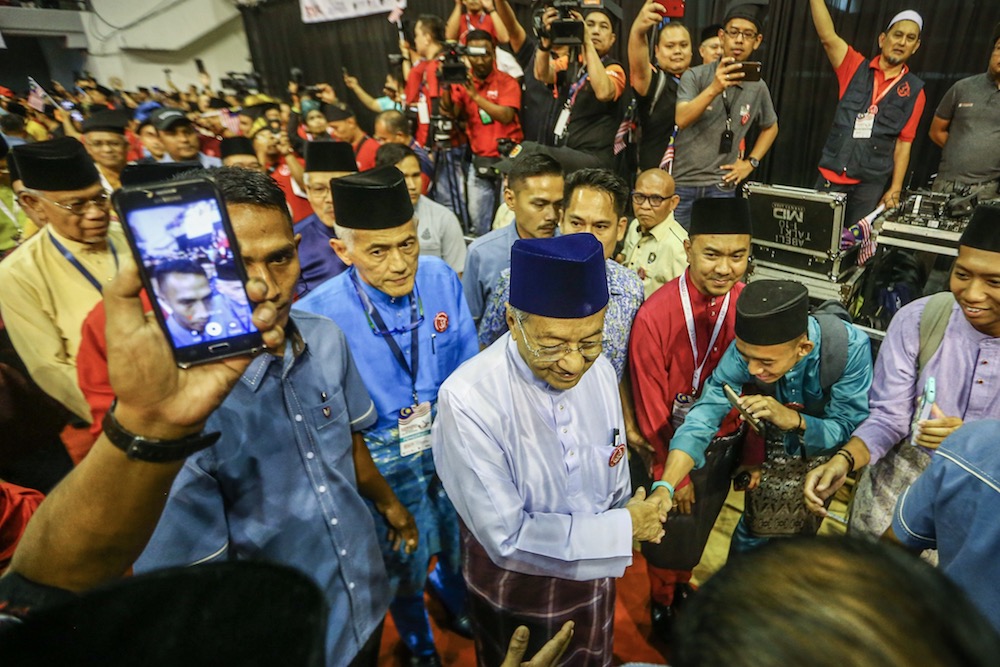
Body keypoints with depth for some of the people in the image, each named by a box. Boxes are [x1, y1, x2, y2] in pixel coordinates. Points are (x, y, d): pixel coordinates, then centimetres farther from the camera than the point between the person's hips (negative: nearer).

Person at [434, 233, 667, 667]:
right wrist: (624, 528, -21)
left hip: (594, 573, 5)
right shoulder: (468, 401, -33)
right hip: (515, 589, -4)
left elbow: (615, 472, 1)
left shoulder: (600, 370, -14)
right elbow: (507, 537, -29)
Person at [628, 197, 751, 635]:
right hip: (671, 447, -4)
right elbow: (651, 408, -19)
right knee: (669, 531, 19)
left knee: (699, 527, 26)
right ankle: (661, 601, 48)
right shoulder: (655, 315, -26)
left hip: (725, 446, 4)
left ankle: (682, 583, 56)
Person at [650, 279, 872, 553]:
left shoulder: (851, 347, -33)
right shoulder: (748, 346, -30)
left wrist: (793, 419, -48)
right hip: (771, 450, 0)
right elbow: (705, 414, -35)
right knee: (753, 533, 10)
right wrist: (664, 486, -47)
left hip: (822, 454, 0)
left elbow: (850, 430, -28)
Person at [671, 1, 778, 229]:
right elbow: (681, 120, -21)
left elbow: (771, 127, 23)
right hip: (681, 181, -2)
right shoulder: (695, 76, -4)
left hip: (721, 187, 3)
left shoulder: (758, 87, 7)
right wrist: (714, 88, -34)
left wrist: (750, 162, 9)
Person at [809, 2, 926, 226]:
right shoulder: (856, 67, 6)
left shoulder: (914, 90, 5)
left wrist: (895, 188, -2)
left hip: (871, 182, 0)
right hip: (831, 174, 0)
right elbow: (827, 36, -8)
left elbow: (904, 143, 4)